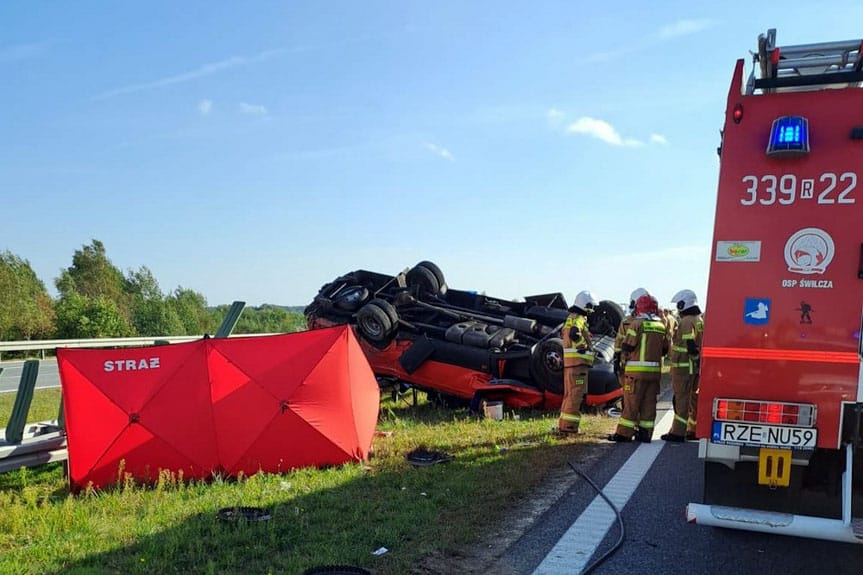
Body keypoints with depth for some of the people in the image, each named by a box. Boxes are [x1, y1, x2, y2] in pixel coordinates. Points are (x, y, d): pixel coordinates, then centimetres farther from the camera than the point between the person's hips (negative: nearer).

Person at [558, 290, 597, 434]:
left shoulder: (570, 318, 18)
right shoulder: (579, 319, -13)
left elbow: (563, 333, 29)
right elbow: (574, 334, -32)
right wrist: (584, 347, -18)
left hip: (569, 361, 10)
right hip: (578, 360, -10)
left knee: (569, 394, 15)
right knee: (576, 394, -8)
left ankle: (564, 424, 20)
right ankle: (568, 426, -8)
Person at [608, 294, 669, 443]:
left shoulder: (637, 323, -9)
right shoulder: (661, 326, 9)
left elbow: (626, 346, -12)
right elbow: (664, 349, 12)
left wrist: (625, 352, 9)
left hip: (637, 370, -5)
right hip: (655, 370, 5)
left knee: (631, 403, -1)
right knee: (649, 403, 10)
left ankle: (624, 433, 3)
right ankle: (645, 433, 12)